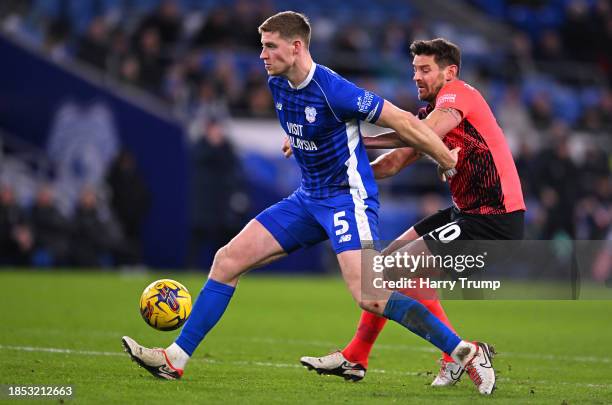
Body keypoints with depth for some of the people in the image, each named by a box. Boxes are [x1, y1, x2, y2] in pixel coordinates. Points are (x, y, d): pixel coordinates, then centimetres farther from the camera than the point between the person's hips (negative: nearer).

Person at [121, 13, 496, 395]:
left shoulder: (334, 91, -22)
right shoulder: (277, 85, 2)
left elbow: (403, 122, -16)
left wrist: (450, 162, -9)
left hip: (348, 198, -8)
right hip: (309, 198, 8)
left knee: (369, 296, -24)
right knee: (228, 260, 2)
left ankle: (468, 353, -15)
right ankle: (175, 359, 7)